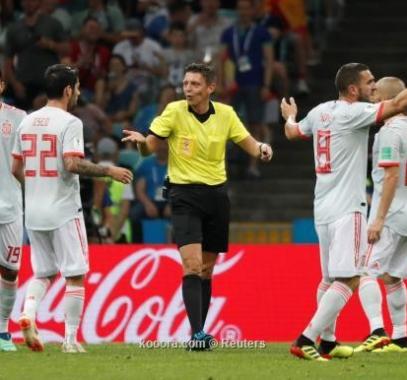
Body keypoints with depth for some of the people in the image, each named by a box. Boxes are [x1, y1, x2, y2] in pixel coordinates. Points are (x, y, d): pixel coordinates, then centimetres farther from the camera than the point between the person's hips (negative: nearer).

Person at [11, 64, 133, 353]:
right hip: (64, 211, -6)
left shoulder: (27, 122, 9)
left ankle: (28, 313, -9)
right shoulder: (69, 123, -11)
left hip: (34, 211, 6)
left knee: (43, 273, 17)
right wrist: (109, 171, -12)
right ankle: (70, 339, 1)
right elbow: (72, 164, -22)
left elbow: (16, 169, 13)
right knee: (75, 275, 3)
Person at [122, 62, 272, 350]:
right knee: (192, 265, -18)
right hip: (185, 194, -3)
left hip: (217, 194, 3)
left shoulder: (225, 114, 1)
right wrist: (141, 141, -29)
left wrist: (262, 149, -15)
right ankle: (197, 333, -22)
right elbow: (149, 148, -6)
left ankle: (199, 333, 19)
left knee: (207, 270, 9)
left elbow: (249, 144, 8)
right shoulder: (175, 111, -7)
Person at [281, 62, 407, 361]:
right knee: (348, 279, -11)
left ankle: (327, 342, 23)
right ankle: (306, 340, -19)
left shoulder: (319, 112, 11)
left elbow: (293, 132, 29)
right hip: (347, 208, -9)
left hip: (323, 209, 9)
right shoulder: (353, 112, -13)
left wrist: (290, 117, 51)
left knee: (330, 278, 17)